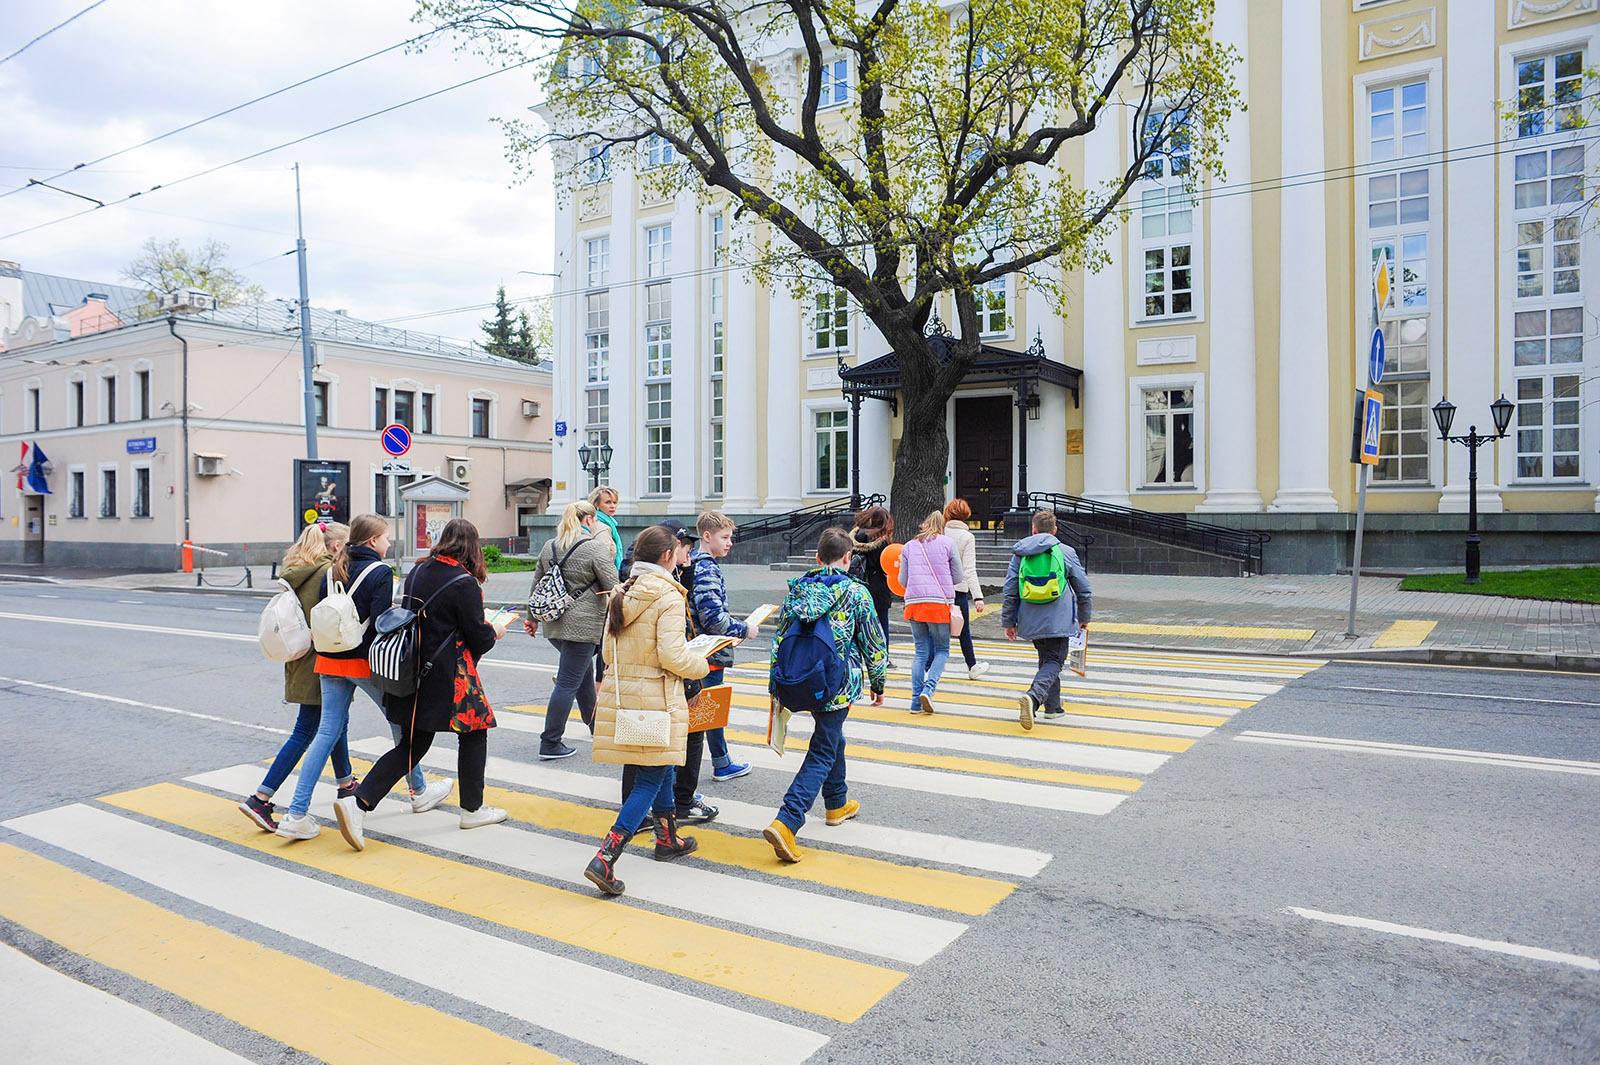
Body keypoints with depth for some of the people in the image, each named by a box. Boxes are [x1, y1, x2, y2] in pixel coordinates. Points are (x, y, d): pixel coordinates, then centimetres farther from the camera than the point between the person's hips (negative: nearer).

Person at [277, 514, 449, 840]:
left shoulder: (332, 571, 9)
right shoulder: (380, 572, -12)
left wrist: (331, 655, 18)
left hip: (330, 661, 6)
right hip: (365, 661, -6)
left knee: (328, 732, 6)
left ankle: (297, 814, -1)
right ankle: (420, 792, 27)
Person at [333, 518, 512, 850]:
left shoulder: (417, 571, 6)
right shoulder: (464, 583, -15)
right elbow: (478, 638, -12)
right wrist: (495, 630, 10)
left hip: (413, 671, 7)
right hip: (448, 677, -7)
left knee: (413, 745, 13)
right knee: (474, 731, 13)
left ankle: (357, 802, 1)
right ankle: (472, 809, 22)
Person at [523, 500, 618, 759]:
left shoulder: (549, 546, 11)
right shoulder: (595, 547, -11)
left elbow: (537, 584, 18)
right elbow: (613, 587, -13)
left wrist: (533, 618, 27)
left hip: (554, 624, 8)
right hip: (581, 625, -8)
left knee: (585, 674, 22)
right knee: (568, 684, -3)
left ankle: (597, 729, 33)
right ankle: (550, 744, 1)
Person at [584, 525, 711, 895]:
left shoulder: (622, 594, 7)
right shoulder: (668, 597, -15)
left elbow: (609, 649, 11)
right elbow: (673, 656, -20)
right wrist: (701, 665, -2)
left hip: (619, 693, 8)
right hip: (655, 700, -8)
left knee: (661, 767, 25)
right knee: (650, 780, 1)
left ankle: (668, 839, 39)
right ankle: (605, 858, -7)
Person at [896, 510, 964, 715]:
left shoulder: (909, 546, 13)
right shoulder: (947, 543, 5)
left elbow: (903, 581, 13)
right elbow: (958, 577, 6)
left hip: (913, 602, 3)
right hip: (939, 602, -3)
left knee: (921, 652, 10)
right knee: (942, 650, 10)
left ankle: (916, 701, 4)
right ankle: (928, 689, -11)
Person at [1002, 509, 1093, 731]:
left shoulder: (1020, 553, 6)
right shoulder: (1066, 552, 2)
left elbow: (1010, 590, 5)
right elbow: (1083, 589, 7)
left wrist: (1008, 621, 12)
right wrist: (1084, 618, 20)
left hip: (1031, 621, 3)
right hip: (1058, 621, -3)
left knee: (1047, 659, 19)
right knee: (1053, 661, 0)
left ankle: (1053, 706, 22)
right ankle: (1033, 696, -25)